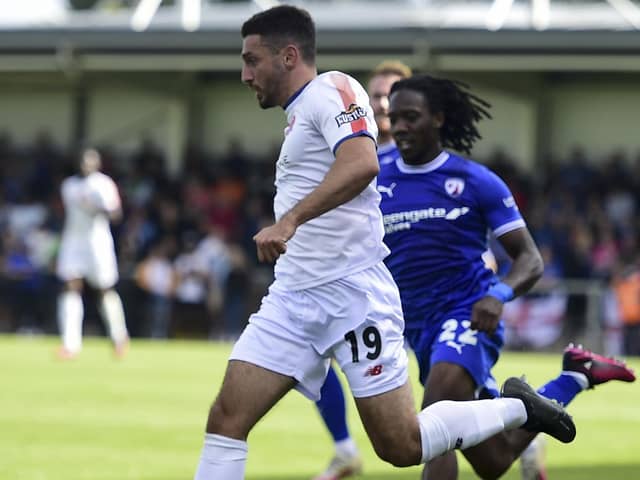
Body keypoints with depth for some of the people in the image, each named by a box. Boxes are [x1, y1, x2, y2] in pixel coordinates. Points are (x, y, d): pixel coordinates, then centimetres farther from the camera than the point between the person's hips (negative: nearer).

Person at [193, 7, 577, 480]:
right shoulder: (299, 114, 21)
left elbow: (362, 162, -27)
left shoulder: (332, 89, -8)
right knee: (226, 418, -7)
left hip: (351, 292, -9)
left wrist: (290, 219, -35)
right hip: (292, 296, 9)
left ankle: (515, 407, 17)